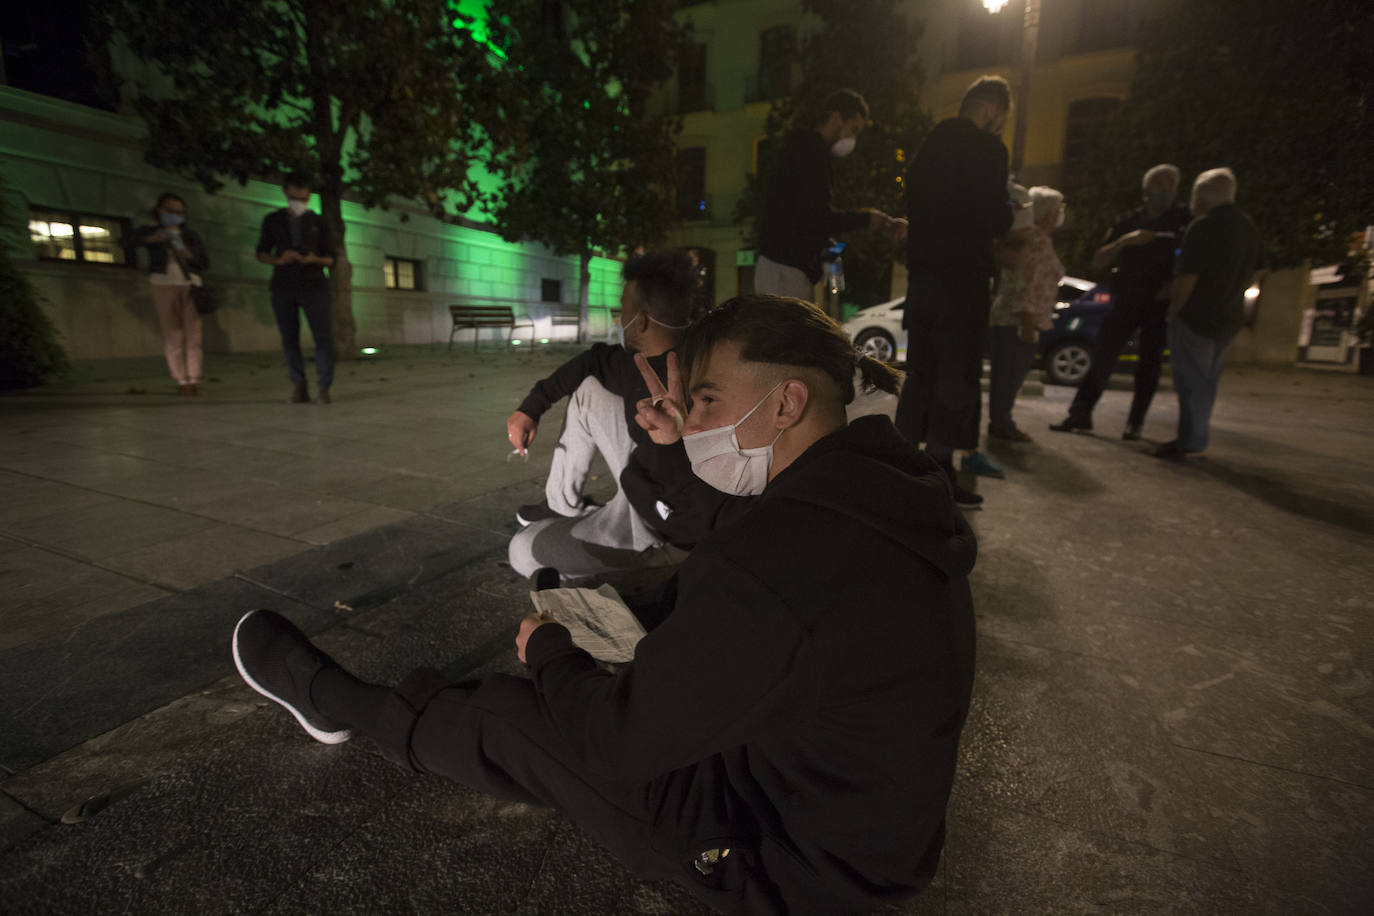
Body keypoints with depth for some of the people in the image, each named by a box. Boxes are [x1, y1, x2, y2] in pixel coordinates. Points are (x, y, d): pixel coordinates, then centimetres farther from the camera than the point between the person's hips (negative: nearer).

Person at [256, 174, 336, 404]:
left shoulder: (318, 222, 11)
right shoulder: (273, 220, 14)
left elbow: (330, 259, 10)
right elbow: (261, 253, 15)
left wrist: (315, 259, -13)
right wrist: (279, 259, -7)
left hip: (314, 286, -1)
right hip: (283, 288, 2)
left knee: (324, 337, -12)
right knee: (289, 339, 1)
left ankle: (324, 387, -6)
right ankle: (299, 387, 7)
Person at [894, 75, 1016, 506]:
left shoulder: (929, 145, 15)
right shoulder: (986, 149, -8)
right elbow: (993, 219, -14)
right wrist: (1012, 212, 9)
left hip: (922, 272, 7)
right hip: (963, 276, -7)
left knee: (920, 371, 13)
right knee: (958, 376, -2)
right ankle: (939, 467, 0)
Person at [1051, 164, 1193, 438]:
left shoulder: (1182, 220, 2)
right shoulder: (1130, 221, 7)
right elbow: (1098, 261, 3)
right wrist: (1126, 240, -12)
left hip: (1160, 304, -1)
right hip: (1125, 301, 1)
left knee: (1149, 364, 2)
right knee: (1102, 357, -4)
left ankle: (1134, 423, 8)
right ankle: (1080, 413, 1)